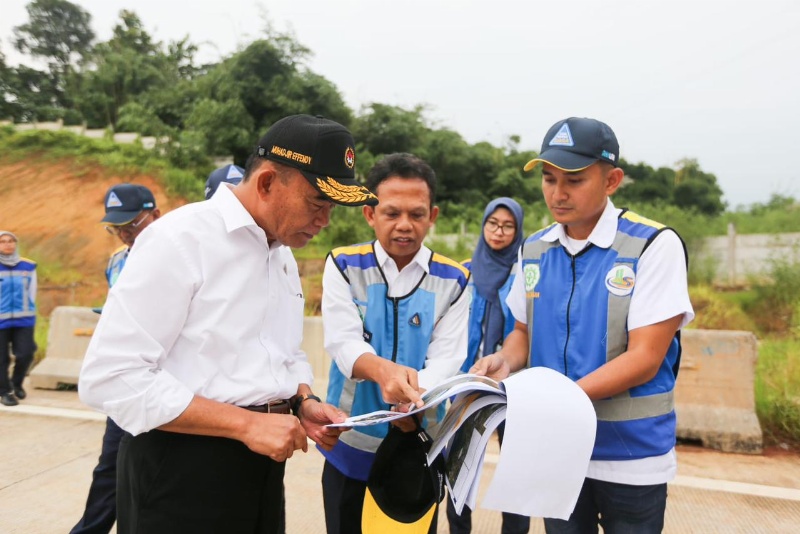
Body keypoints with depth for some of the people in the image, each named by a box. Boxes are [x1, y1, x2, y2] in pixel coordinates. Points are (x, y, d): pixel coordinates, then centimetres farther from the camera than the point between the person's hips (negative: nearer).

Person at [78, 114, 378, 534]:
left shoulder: (284, 255, 8)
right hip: (182, 468, -7)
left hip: (260, 463, 8)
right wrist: (245, 423, -21)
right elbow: (110, 376, -20)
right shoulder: (179, 239, -16)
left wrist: (304, 403, -2)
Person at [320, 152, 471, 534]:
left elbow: (446, 359, -12)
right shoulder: (343, 266, -5)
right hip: (350, 445, 0)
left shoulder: (453, 280, -3)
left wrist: (414, 396, -34)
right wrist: (383, 371, -39)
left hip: (420, 448, 1)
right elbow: (343, 342, -18)